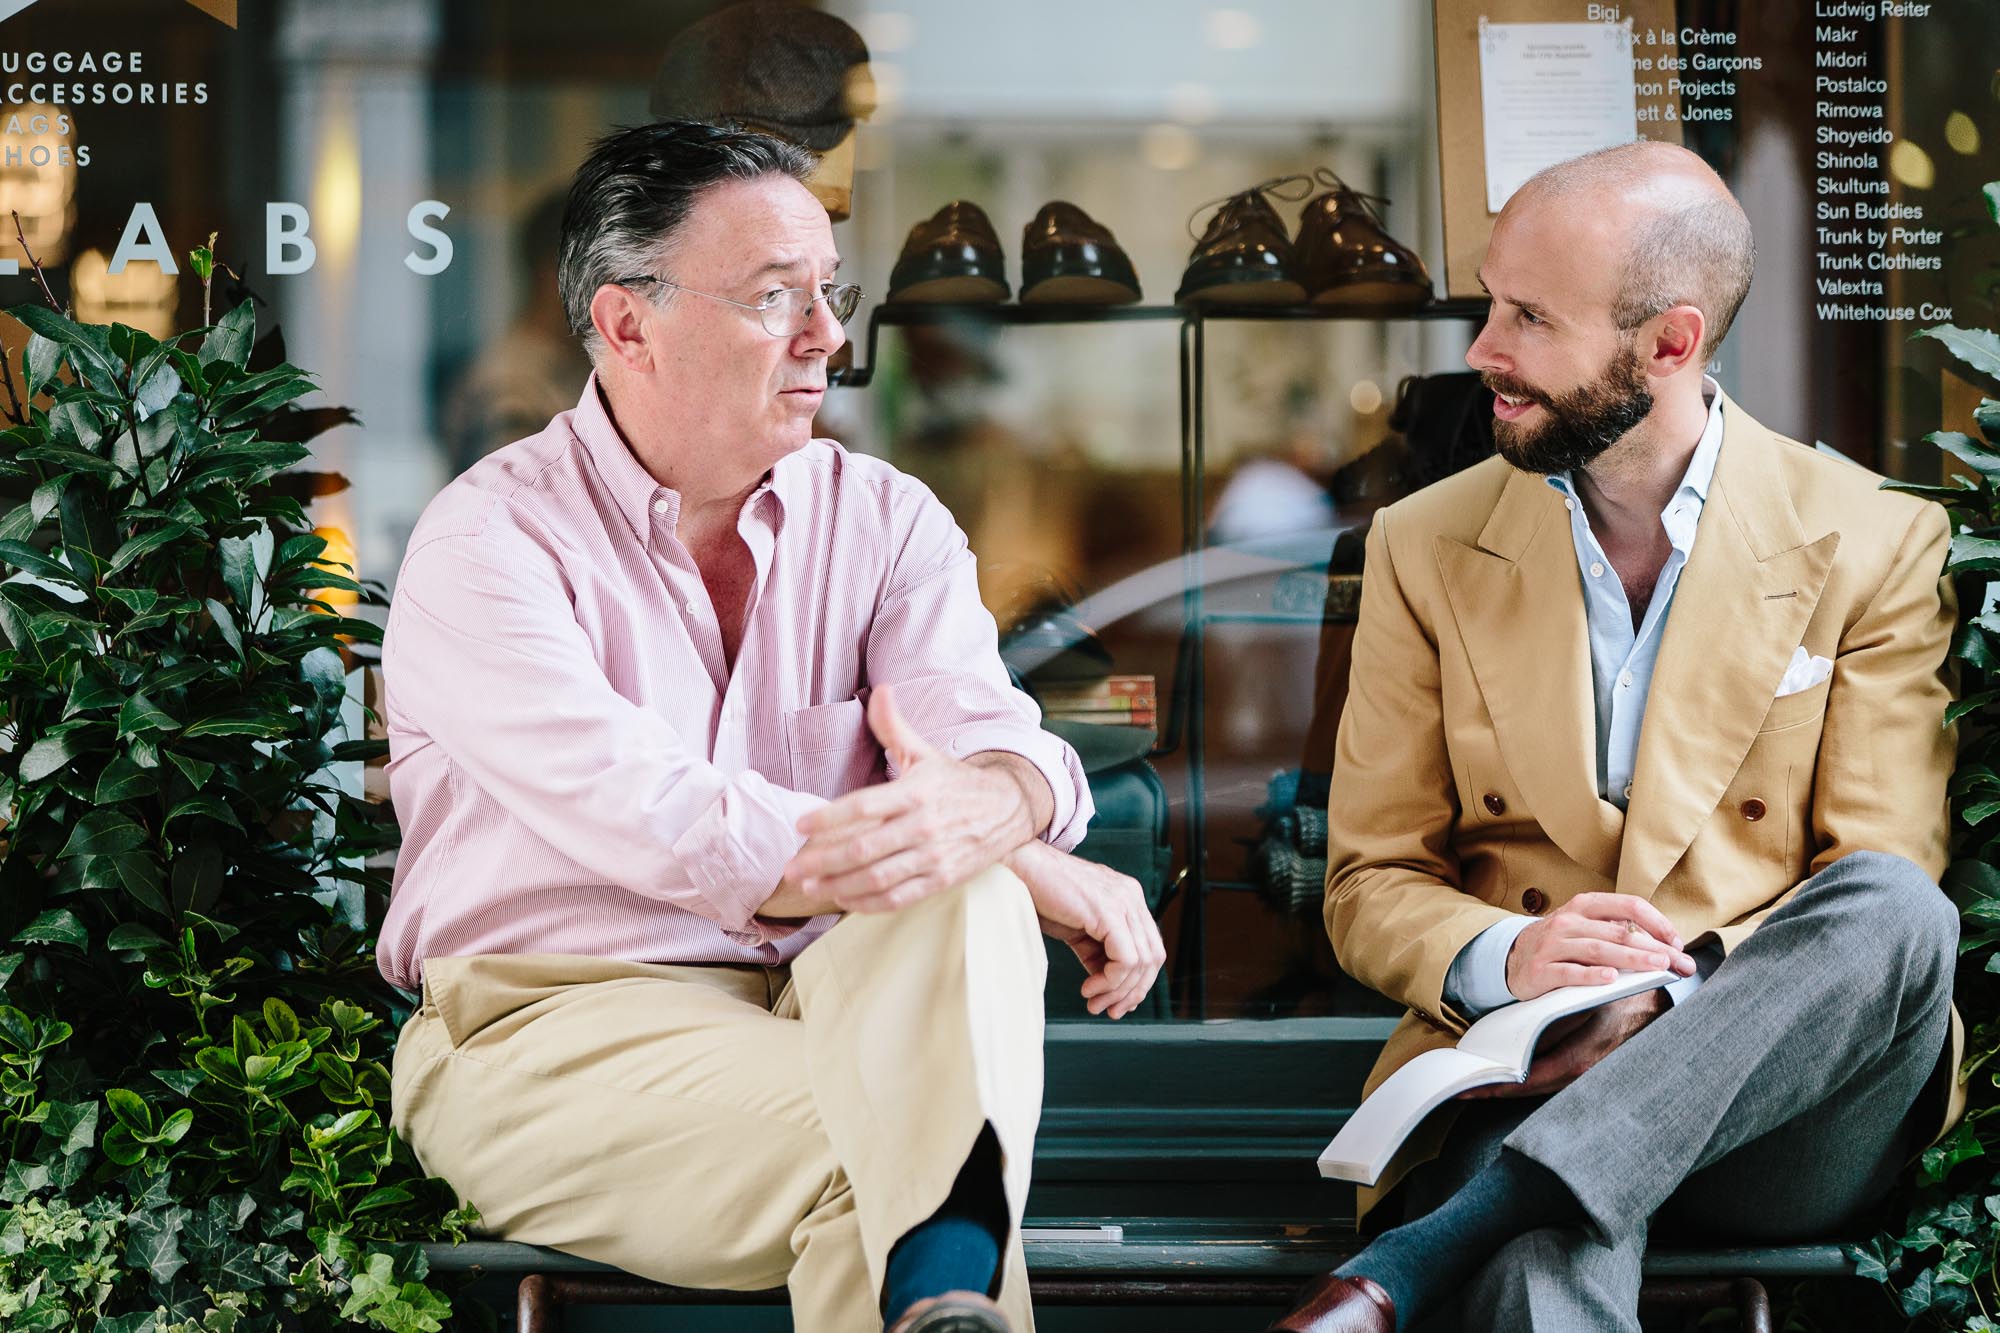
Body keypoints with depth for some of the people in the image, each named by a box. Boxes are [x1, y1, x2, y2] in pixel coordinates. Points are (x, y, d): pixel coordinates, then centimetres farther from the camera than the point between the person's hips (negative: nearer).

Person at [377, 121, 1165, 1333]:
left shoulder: (884, 521, 9)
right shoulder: (491, 543, -7)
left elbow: (999, 738, -8)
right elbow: (658, 824, -20)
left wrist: (985, 805, -37)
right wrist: (1047, 873, -20)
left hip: (838, 1006, 4)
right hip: (558, 1031, -4)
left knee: (971, 910, -30)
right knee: (872, 1143, -34)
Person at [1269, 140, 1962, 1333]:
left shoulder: (1871, 546, 4)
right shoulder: (1427, 549, 9)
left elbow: (1885, 904, -1)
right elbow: (1372, 883, 9)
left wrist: (1679, 996, -20)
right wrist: (1506, 957, -15)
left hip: (1776, 1100, 4)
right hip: (1525, 1080, -4)